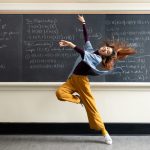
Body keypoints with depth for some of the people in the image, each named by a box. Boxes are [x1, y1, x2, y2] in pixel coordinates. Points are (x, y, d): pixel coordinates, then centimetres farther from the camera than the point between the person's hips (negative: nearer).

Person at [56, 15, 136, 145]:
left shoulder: (98, 59, -11)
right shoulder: (90, 48, 12)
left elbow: (84, 55, -28)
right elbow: (86, 37, 24)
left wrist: (72, 45, -36)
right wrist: (83, 23, 23)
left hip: (82, 80, -6)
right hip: (72, 78, 6)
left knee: (91, 106, -8)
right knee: (60, 93, -23)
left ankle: (104, 132, 4)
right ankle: (79, 99, 3)